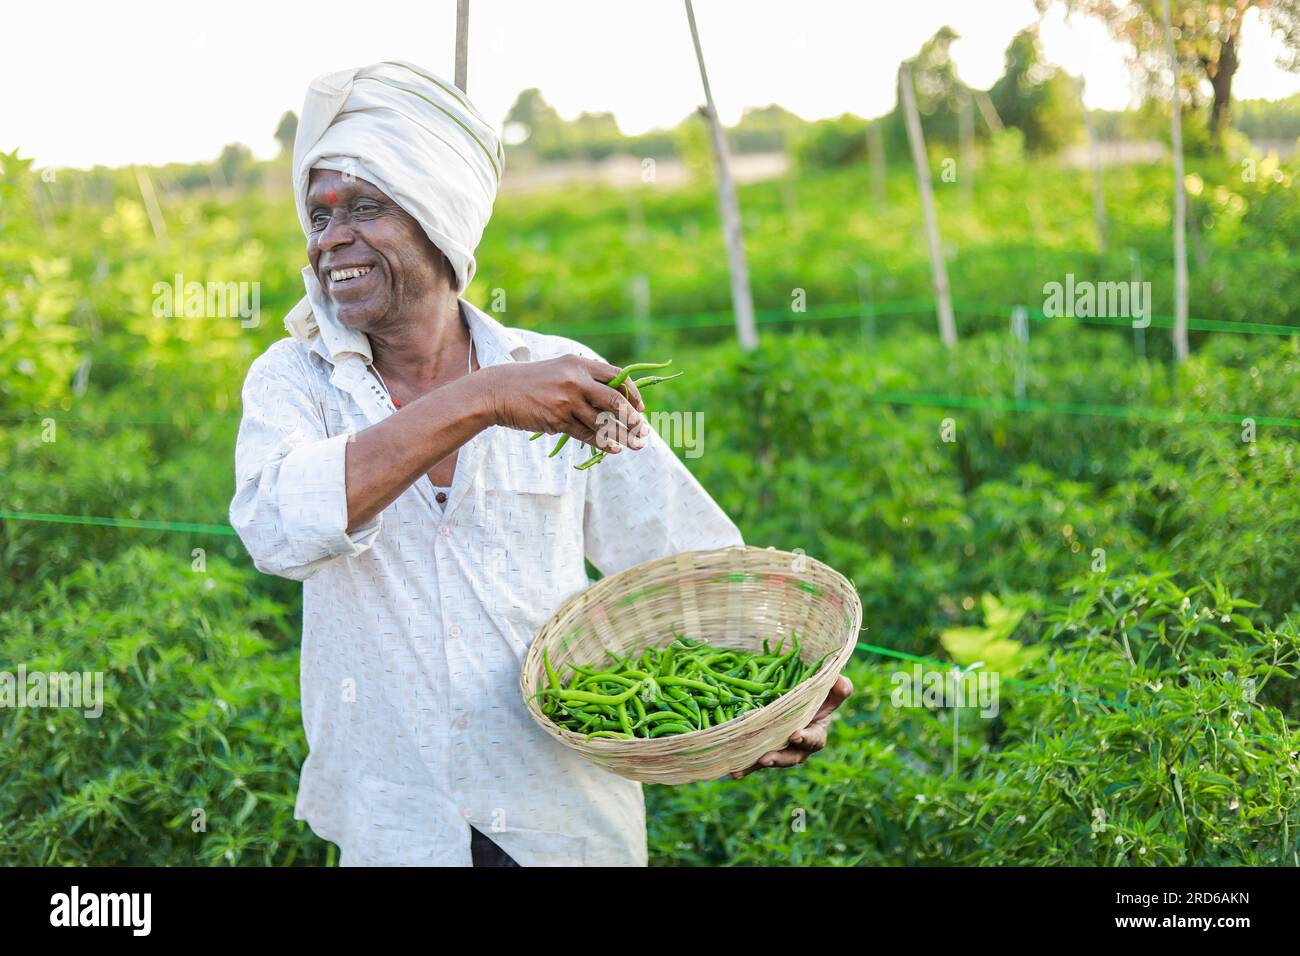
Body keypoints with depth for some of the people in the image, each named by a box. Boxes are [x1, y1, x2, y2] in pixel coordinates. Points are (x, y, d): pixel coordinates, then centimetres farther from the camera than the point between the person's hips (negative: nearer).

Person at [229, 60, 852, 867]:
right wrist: (477, 402, -27)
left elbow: (701, 563, 0)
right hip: (394, 831, 0)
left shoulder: (565, 378, -3)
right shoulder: (295, 382, -3)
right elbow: (277, 526, -24)